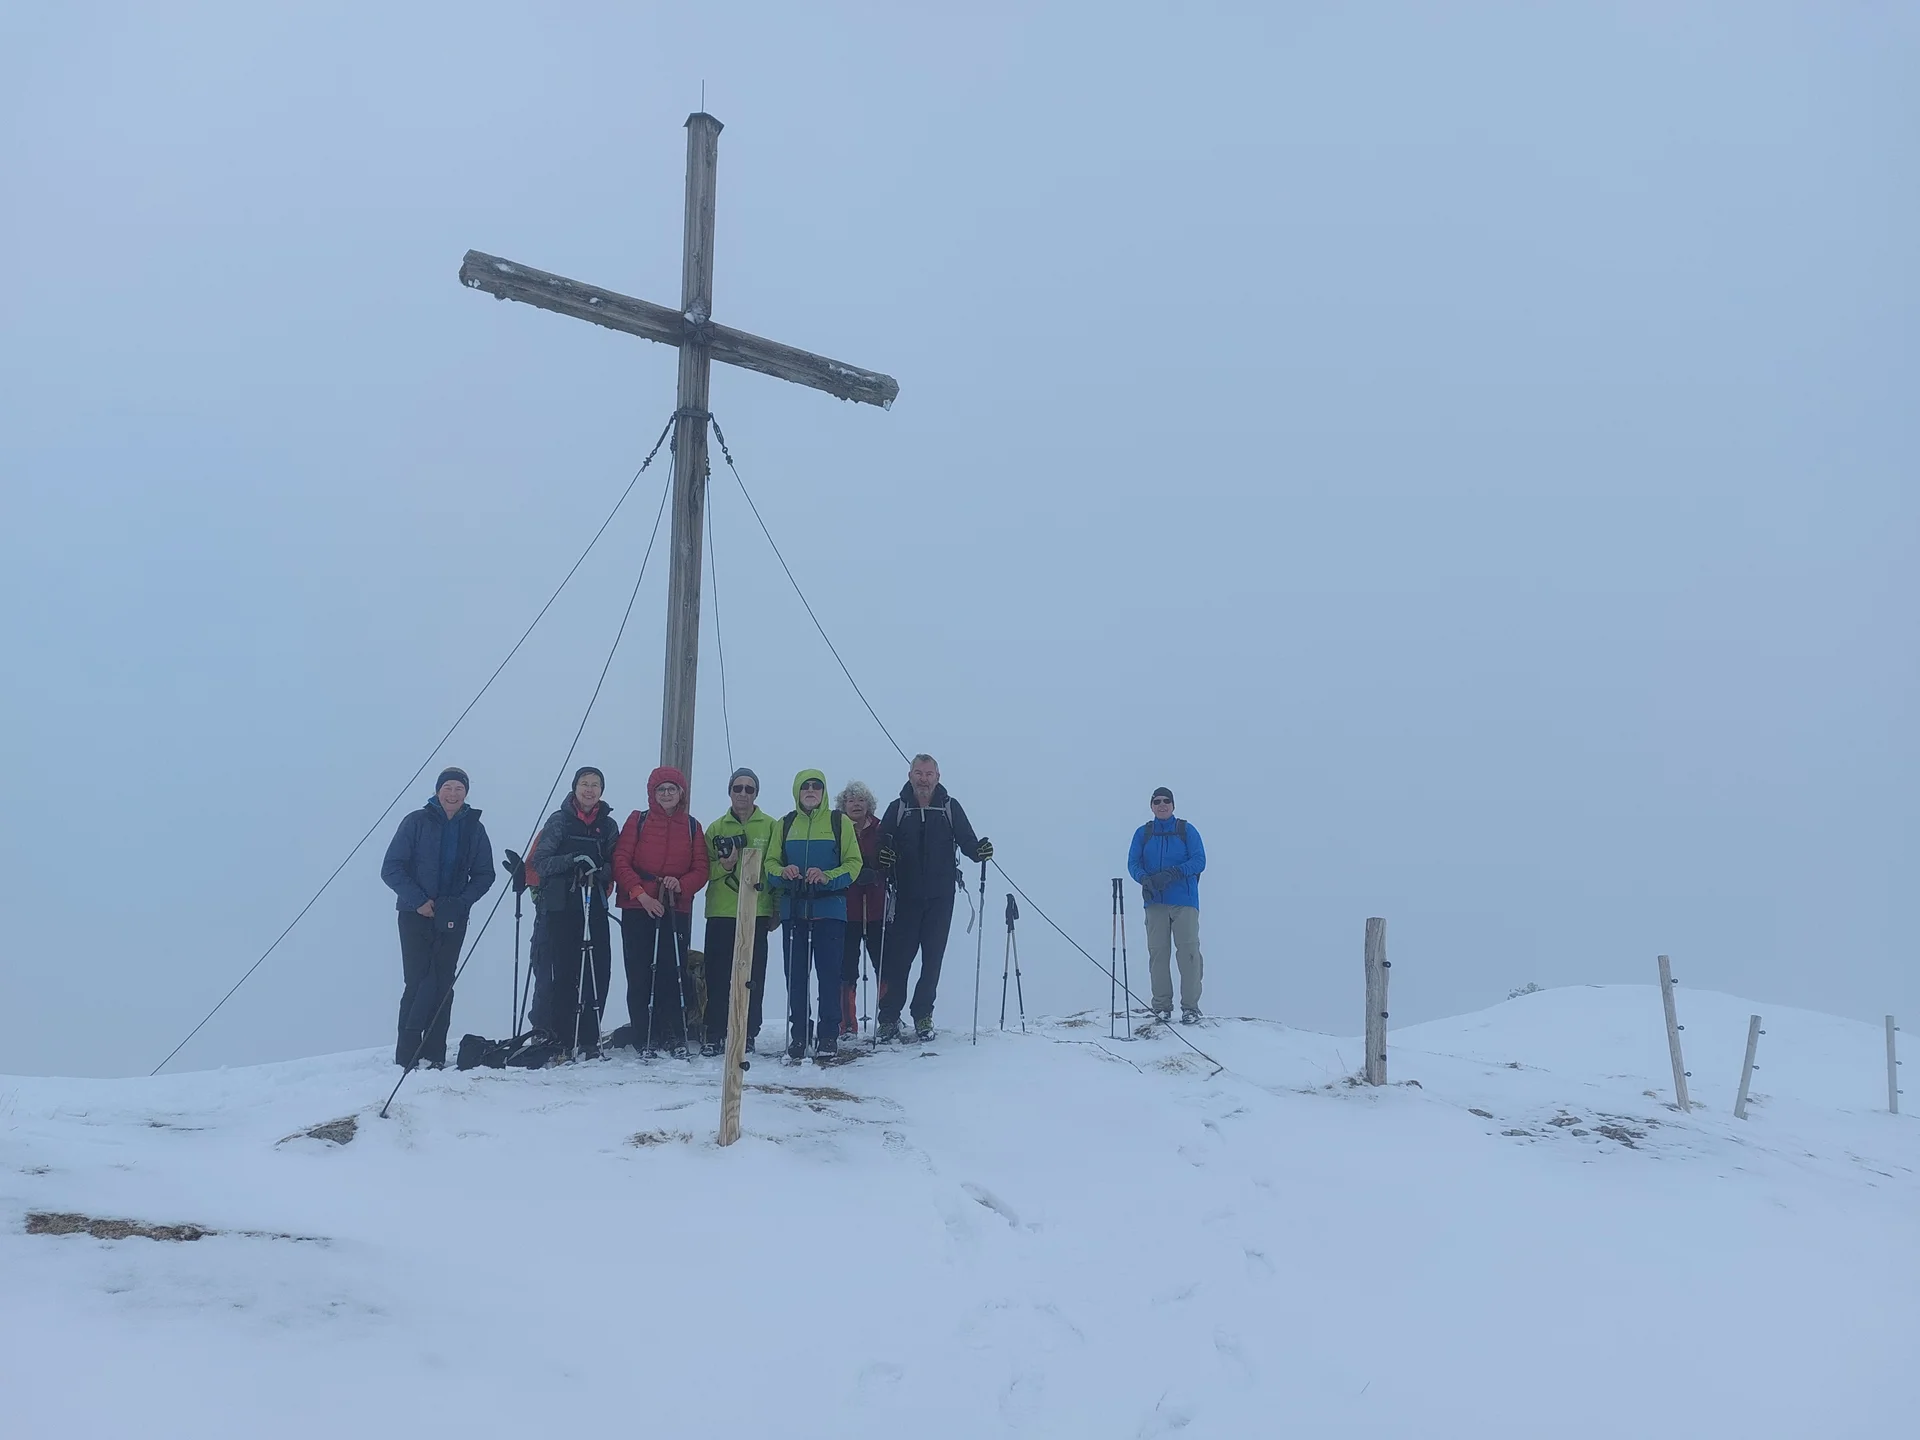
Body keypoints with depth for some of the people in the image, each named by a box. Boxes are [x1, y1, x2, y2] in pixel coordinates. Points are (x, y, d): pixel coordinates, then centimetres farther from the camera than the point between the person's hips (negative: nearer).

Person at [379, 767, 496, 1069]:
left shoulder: (473, 827, 6)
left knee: (443, 985, 1)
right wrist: (418, 900, -11)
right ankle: (406, 1055, -5)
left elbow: (484, 874, 10)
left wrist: (462, 901, -6)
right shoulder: (416, 821, -1)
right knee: (419, 982, -9)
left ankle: (434, 1054, 5)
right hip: (416, 916, -3)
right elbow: (391, 868, -2)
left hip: (453, 919, 3)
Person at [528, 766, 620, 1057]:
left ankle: (589, 1039, 6)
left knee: (595, 974, -2)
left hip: (594, 910, 3)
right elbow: (540, 862, -2)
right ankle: (549, 1038, 3)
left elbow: (615, 867, 13)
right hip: (558, 908, -3)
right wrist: (574, 859, -17)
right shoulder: (559, 821, 4)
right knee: (556, 974, -5)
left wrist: (599, 870, -10)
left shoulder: (609, 826, 12)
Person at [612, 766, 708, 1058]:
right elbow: (621, 861, 0)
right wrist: (640, 893, -12)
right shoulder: (638, 821, 7)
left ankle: (676, 1037, 0)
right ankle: (646, 1039, 2)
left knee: (674, 972, -6)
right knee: (640, 975, -2)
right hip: (638, 908, -1)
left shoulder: (692, 826, 11)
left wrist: (681, 884, -11)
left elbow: (701, 869, 9)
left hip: (677, 910, 1)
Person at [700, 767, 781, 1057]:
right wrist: (723, 865, -11)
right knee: (718, 976, -1)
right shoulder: (716, 828, 11)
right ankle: (715, 1035, 5)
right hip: (721, 913, 1)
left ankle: (748, 1034, 8)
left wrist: (776, 910, 0)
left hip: (757, 912, -1)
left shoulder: (771, 826, 6)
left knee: (752, 977, 0)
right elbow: (704, 869, 10)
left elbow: (776, 868, 6)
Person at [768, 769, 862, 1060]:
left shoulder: (839, 822, 4)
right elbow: (771, 862, 12)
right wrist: (782, 872, -11)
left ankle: (829, 1035, 3)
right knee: (795, 974, 3)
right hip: (793, 909, 3)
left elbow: (854, 864, 0)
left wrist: (827, 877, -17)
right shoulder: (785, 824, 13)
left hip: (829, 908, -3)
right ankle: (798, 1034, 11)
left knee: (829, 971, -4)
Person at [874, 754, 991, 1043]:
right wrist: (883, 856, -25)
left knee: (933, 957, 4)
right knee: (897, 956, -3)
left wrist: (980, 850, -20)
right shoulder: (897, 809, 4)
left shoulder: (950, 808, 5)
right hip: (905, 896, -1)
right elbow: (882, 844, -3)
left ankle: (923, 1016, 14)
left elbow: (967, 842, 1)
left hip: (940, 896, 1)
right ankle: (889, 1017, 5)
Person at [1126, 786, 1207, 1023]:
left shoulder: (1186, 830, 5)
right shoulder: (1143, 833, 12)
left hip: (1184, 899, -2)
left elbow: (1199, 860, -3)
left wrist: (1173, 873, -18)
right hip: (1155, 900, 2)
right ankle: (1161, 1006, 5)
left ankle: (1190, 1007, -5)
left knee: (1188, 951, -8)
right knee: (1157, 951, -1)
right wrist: (1144, 878, -17)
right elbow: (1133, 863, 6)